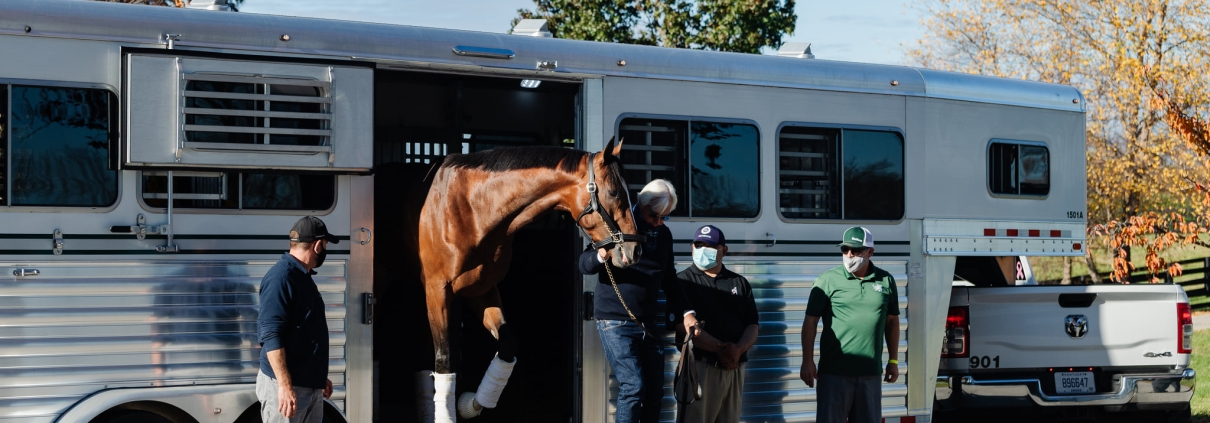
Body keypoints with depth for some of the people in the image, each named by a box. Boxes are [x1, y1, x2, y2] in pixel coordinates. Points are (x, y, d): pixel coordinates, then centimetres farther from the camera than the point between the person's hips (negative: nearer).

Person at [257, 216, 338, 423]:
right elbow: (271, 336, -22)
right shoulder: (280, 277, -15)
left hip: (310, 385, 10)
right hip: (286, 386, -9)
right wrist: (285, 385, -27)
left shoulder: (303, 277, 15)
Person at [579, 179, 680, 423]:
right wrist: (600, 256, -30)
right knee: (633, 387, -13)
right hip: (615, 321, -6)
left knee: (655, 389, 7)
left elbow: (668, 278, 19)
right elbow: (584, 265, -9)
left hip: (647, 322, 6)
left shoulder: (664, 234, 9)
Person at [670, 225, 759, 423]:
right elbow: (687, 325, -14)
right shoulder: (683, 280, -1)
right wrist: (720, 348, -20)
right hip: (700, 366, -5)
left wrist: (738, 350, -12)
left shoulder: (740, 282, 14)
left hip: (735, 368, 5)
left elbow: (753, 325, 7)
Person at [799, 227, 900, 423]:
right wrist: (808, 362, -9)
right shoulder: (828, 280, -3)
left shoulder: (886, 281, 6)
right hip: (834, 371, -3)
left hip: (871, 373, 3)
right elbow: (810, 322, -4)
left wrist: (893, 360, 14)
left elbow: (892, 322, 15)